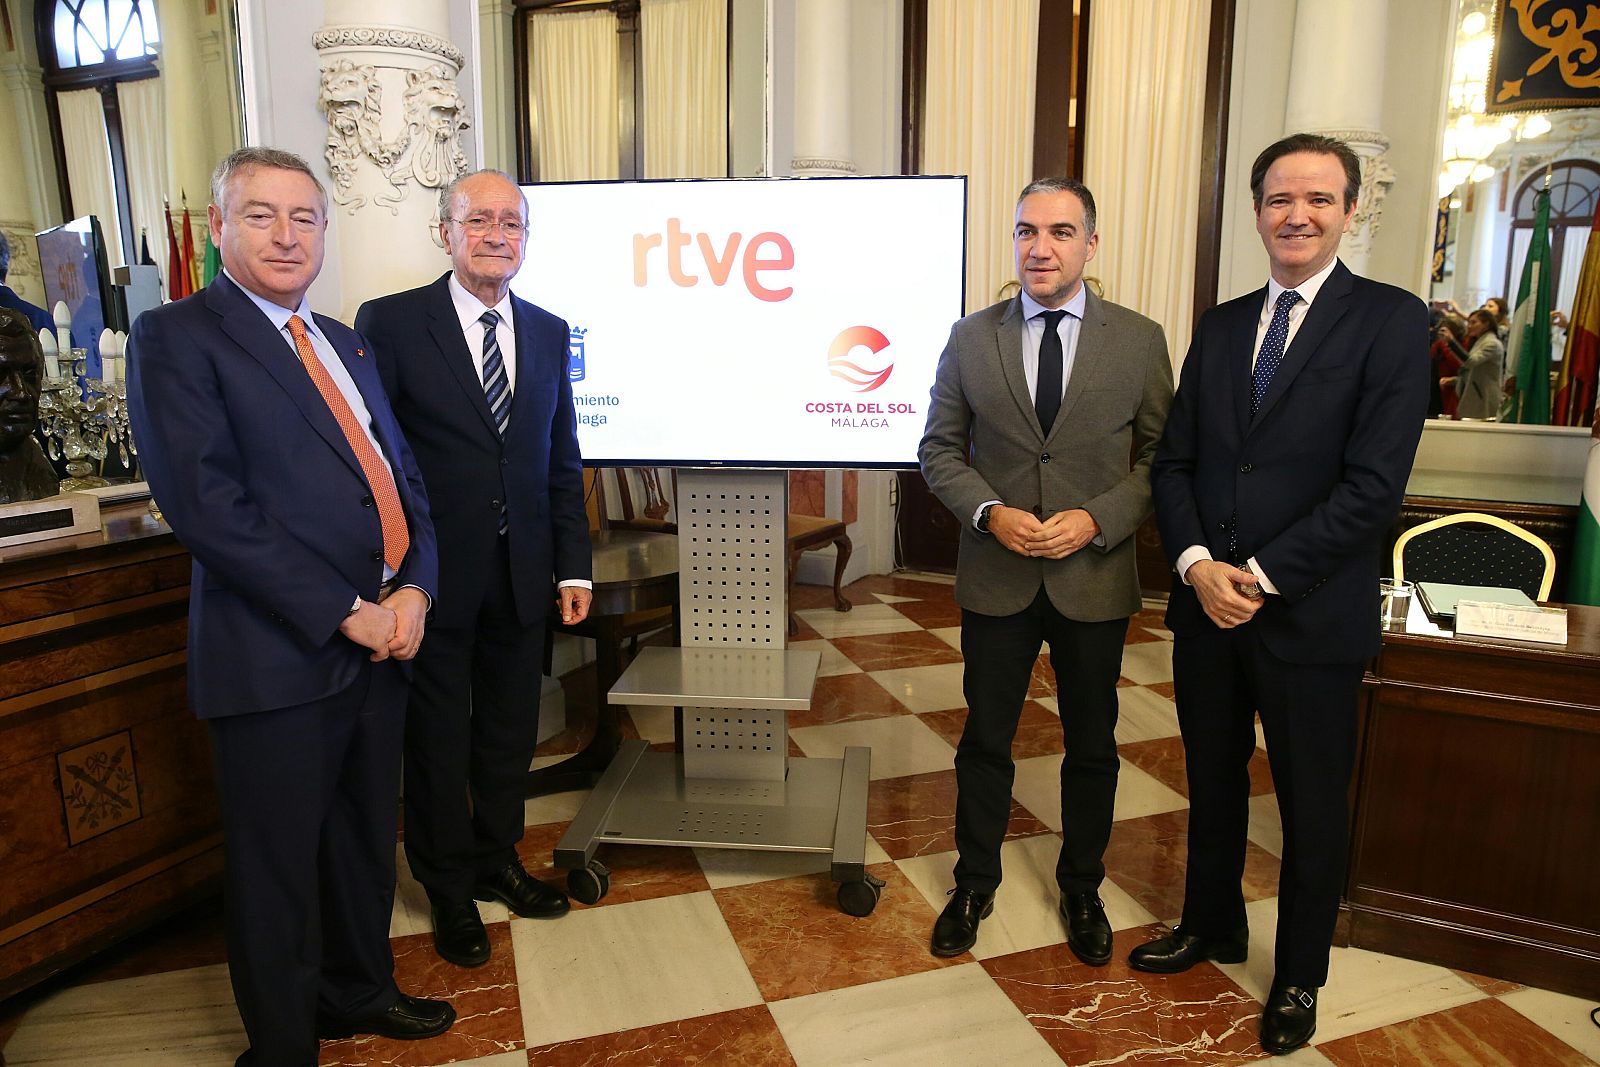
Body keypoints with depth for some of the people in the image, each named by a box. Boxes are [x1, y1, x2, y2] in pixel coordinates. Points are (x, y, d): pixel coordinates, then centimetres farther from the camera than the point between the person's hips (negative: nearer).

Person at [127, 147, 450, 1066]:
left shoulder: (345, 343, 16)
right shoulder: (177, 337, -6)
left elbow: (401, 475, 14)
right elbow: (207, 503, -17)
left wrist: (415, 588, -3)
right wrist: (343, 612, -17)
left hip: (381, 640, 7)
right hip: (280, 655, -6)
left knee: (366, 841, 21)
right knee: (279, 867, 9)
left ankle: (359, 991, 42)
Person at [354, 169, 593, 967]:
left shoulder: (548, 331, 7)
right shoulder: (390, 323, -7)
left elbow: (563, 461, 9)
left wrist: (573, 566, 5)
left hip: (522, 575, 4)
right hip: (433, 576, -4)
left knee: (510, 731, 17)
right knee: (438, 738, 11)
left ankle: (497, 860, 39)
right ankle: (448, 888, 32)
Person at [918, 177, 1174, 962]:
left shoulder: (1139, 341, -3)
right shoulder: (971, 338, -1)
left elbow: (1160, 456, -1)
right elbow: (940, 450, 2)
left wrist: (1097, 519, -17)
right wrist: (990, 512, -14)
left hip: (1095, 579, 0)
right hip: (996, 578, 0)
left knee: (1091, 746, 15)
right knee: (985, 741, 13)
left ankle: (1081, 890, 38)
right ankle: (975, 884, 34)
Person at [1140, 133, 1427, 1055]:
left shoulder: (1391, 321, -8)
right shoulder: (1220, 327, 7)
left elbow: (1374, 486, -16)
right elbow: (1175, 461, 6)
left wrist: (1261, 577, -17)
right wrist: (1196, 562, -10)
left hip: (1313, 616, -4)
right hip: (1208, 603, 5)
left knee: (1313, 805, 13)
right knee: (1213, 781, 19)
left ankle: (1300, 978, 34)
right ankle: (1212, 927, 42)